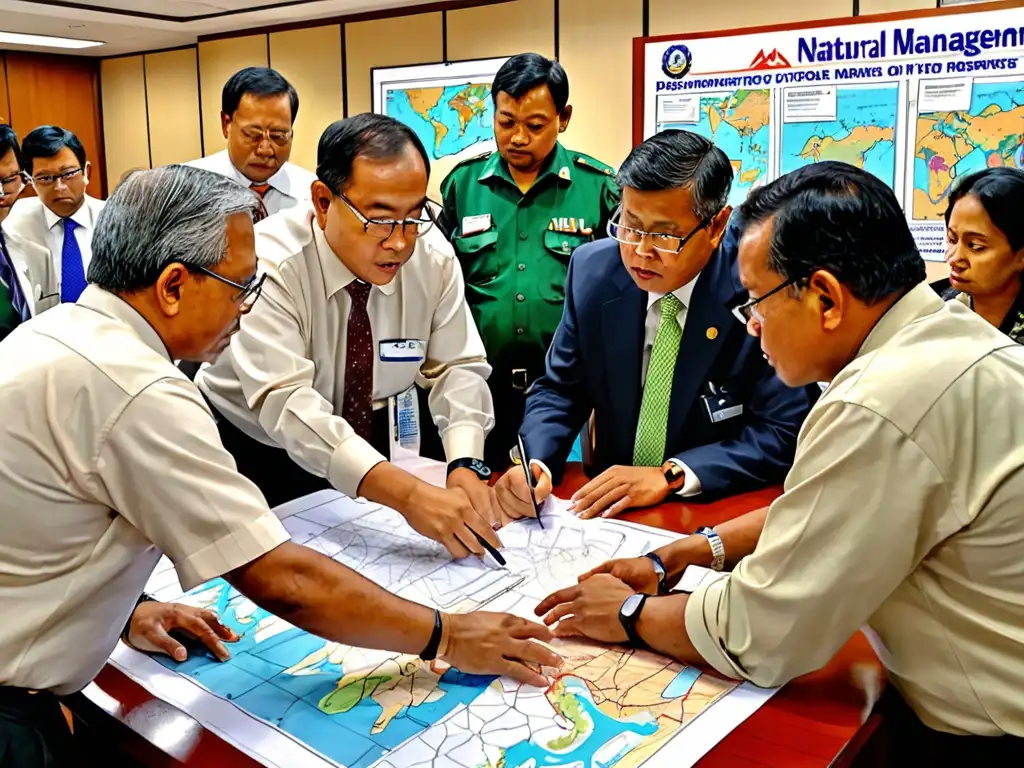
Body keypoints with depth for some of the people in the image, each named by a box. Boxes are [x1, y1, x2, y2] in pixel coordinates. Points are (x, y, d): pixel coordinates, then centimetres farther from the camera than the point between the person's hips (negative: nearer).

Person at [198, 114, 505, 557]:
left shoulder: (434, 257, -12)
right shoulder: (267, 263, -26)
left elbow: (457, 368, -7)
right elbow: (286, 401, -35)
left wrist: (465, 466, -26)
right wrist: (406, 493, -47)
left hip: (371, 450, 3)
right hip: (254, 449, -2)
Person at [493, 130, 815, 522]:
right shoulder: (593, 270, -4)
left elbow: (784, 431, -13)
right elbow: (559, 389, 4)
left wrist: (670, 475, -22)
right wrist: (535, 464, -15)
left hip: (722, 515, -2)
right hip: (612, 507, 3)